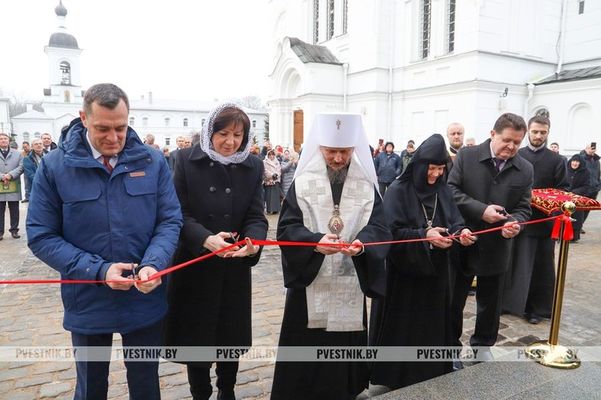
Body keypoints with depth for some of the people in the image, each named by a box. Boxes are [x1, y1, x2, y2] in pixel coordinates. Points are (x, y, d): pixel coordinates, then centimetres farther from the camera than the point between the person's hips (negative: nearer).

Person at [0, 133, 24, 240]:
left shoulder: (17, 154, 8)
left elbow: (21, 167, 0)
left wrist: (11, 175, -13)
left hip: (13, 187, 0)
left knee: (14, 210, 6)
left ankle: (14, 230, 16)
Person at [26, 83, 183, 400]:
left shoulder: (152, 162, -6)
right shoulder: (54, 166, -8)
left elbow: (170, 220, -4)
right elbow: (41, 235, -9)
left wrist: (153, 264, -23)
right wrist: (98, 270, -21)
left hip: (146, 299, 1)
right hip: (88, 303, 0)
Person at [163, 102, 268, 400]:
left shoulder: (253, 167, 0)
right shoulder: (187, 160, -7)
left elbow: (256, 216, -5)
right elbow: (180, 214, -10)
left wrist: (253, 241, -27)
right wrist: (205, 239, -28)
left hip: (235, 268, 2)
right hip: (194, 266, -2)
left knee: (231, 335, 16)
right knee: (195, 337, 10)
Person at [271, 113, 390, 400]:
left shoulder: (367, 185, 3)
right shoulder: (303, 183, -3)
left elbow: (379, 227, -4)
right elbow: (287, 228, -8)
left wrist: (362, 243, -26)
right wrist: (315, 241, -27)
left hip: (350, 283, 2)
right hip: (309, 282, -1)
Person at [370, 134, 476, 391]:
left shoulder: (442, 190, 5)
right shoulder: (398, 191, -13)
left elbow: (454, 221, 3)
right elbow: (391, 232, -18)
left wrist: (461, 232, -19)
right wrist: (424, 235, -27)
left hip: (435, 271, 5)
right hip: (404, 272, -5)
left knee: (432, 324, 15)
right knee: (402, 326, 6)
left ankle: (432, 375, 32)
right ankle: (397, 376, 25)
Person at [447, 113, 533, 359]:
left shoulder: (525, 169, 0)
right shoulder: (466, 156, -7)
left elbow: (523, 208, 1)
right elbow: (451, 190, -12)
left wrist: (514, 223, -22)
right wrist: (481, 210, -23)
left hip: (497, 249, 2)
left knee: (489, 306, 17)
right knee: (453, 302, 13)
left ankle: (482, 348, 38)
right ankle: (451, 346, 33)